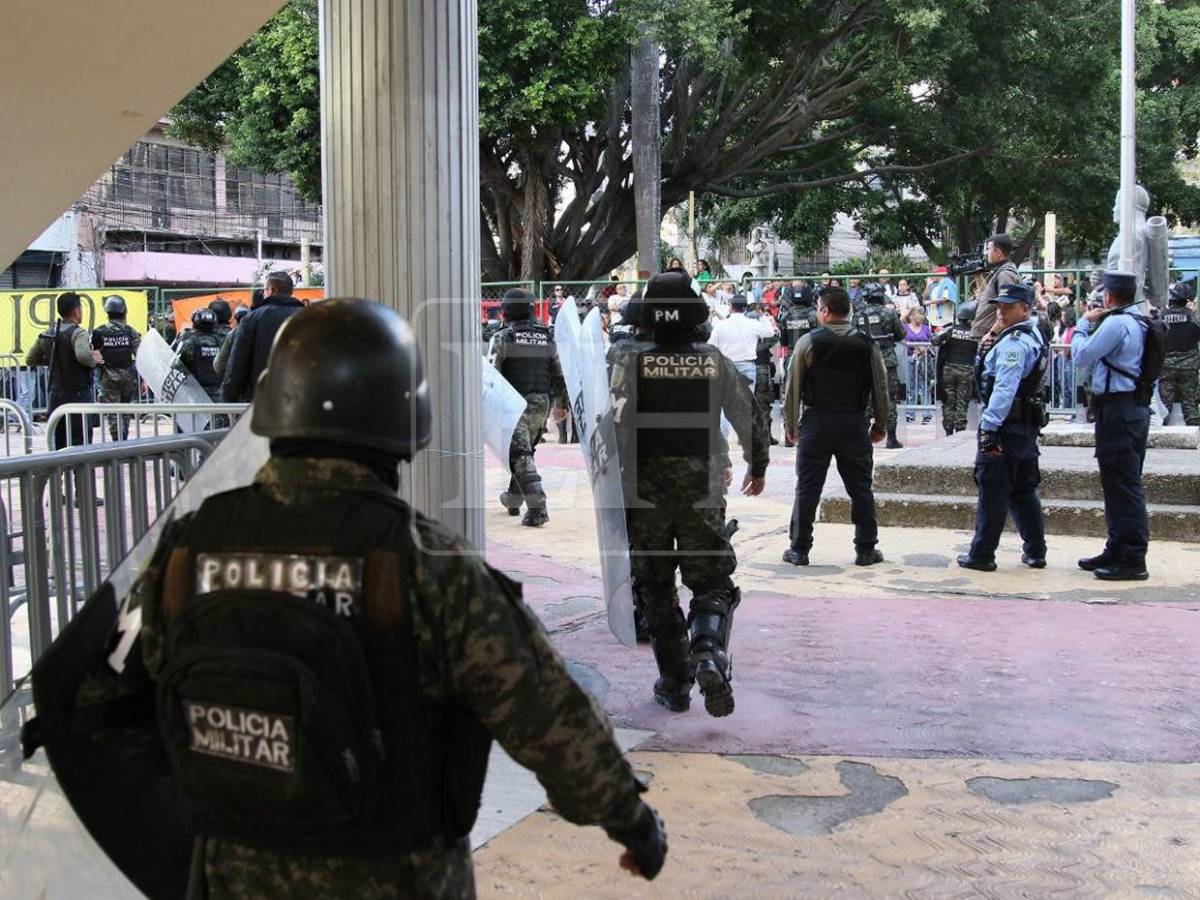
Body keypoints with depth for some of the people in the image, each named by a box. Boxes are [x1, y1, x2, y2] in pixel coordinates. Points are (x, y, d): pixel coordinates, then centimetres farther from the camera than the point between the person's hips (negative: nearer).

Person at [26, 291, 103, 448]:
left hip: (55, 395, 7)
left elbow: (30, 360, 18)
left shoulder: (47, 334, 11)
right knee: (81, 444, -5)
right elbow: (83, 355, -30)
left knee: (60, 445, 11)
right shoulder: (78, 332, -11)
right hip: (77, 395, -7)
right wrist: (94, 361, -10)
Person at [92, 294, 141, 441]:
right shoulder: (130, 332, -2)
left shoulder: (99, 333, -3)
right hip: (128, 378, 1)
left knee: (113, 414, -1)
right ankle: (124, 439, 22)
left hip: (108, 379, -1)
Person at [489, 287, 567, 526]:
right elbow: (559, 373, 12)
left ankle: (537, 507, -16)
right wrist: (561, 403, 22)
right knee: (525, 450, 21)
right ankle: (513, 498, 33)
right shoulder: (547, 337, 8)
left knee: (520, 455, -5)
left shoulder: (503, 337, -7)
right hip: (542, 403, 5)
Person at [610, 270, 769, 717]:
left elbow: (617, 425, -14)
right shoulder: (715, 362, 1)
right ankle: (709, 654, -20)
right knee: (712, 583, 8)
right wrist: (757, 466, 24)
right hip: (703, 491, 1)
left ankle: (675, 683, 15)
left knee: (656, 589, 13)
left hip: (644, 492, 0)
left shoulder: (631, 363, -6)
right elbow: (750, 419, 7)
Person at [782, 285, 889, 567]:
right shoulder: (867, 343, 2)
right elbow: (881, 388, 6)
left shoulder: (808, 342, -5)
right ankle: (866, 549, 14)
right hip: (855, 423, 2)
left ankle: (799, 549, 9)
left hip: (817, 422, -2)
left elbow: (793, 387, -3)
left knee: (807, 488, 5)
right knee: (860, 488, 10)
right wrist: (881, 425, 16)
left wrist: (790, 425, 7)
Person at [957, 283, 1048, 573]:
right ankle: (1035, 552, 20)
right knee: (1023, 491, 16)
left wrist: (989, 428, -26)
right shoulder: (1034, 337, 14)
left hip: (1005, 427, -10)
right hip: (1028, 427, 10)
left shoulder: (1013, 344, -17)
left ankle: (981, 555, 3)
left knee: (992, 492, -3)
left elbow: (1004, 389, -25)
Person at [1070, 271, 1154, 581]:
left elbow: (1081, 356, -14)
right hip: (1136, 407, 10)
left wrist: (1083, 323, 0)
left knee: (1124, 484, -8)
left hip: (1118, 410, -10)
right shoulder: (1137, 324, 16)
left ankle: (1133, 561, -6)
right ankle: (1118, 551, 25)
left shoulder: (1115, 323, -16)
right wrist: (1093, 324, 11)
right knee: (1122, 483, 16)